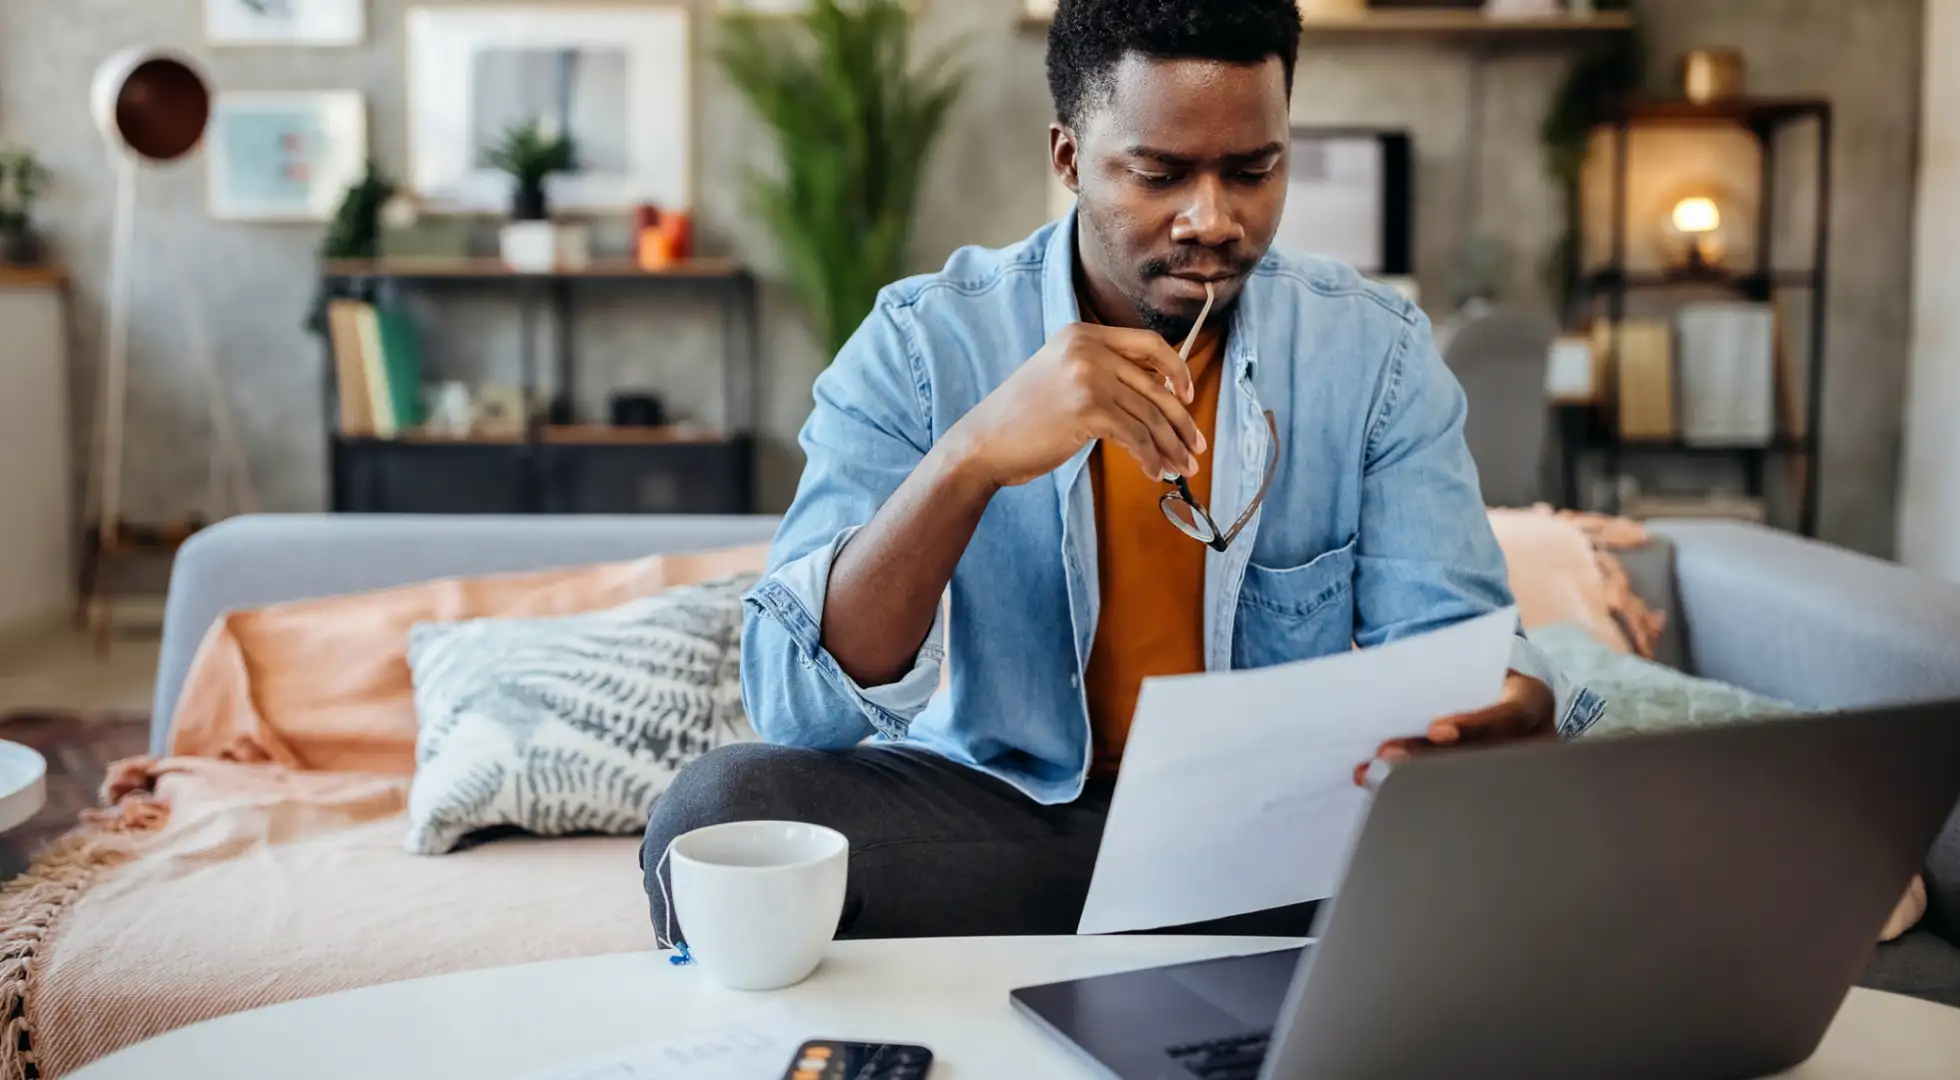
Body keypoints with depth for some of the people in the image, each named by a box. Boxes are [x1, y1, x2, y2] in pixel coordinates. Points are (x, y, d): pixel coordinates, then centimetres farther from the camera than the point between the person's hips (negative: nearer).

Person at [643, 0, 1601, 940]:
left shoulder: (1374, 349, -2)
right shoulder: (922, 343, -9)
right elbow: (796, 707, -18)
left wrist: (1515, 707, -33)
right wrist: (971, 457, -35)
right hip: (999, 809, 0)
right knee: (717, 811, -28)